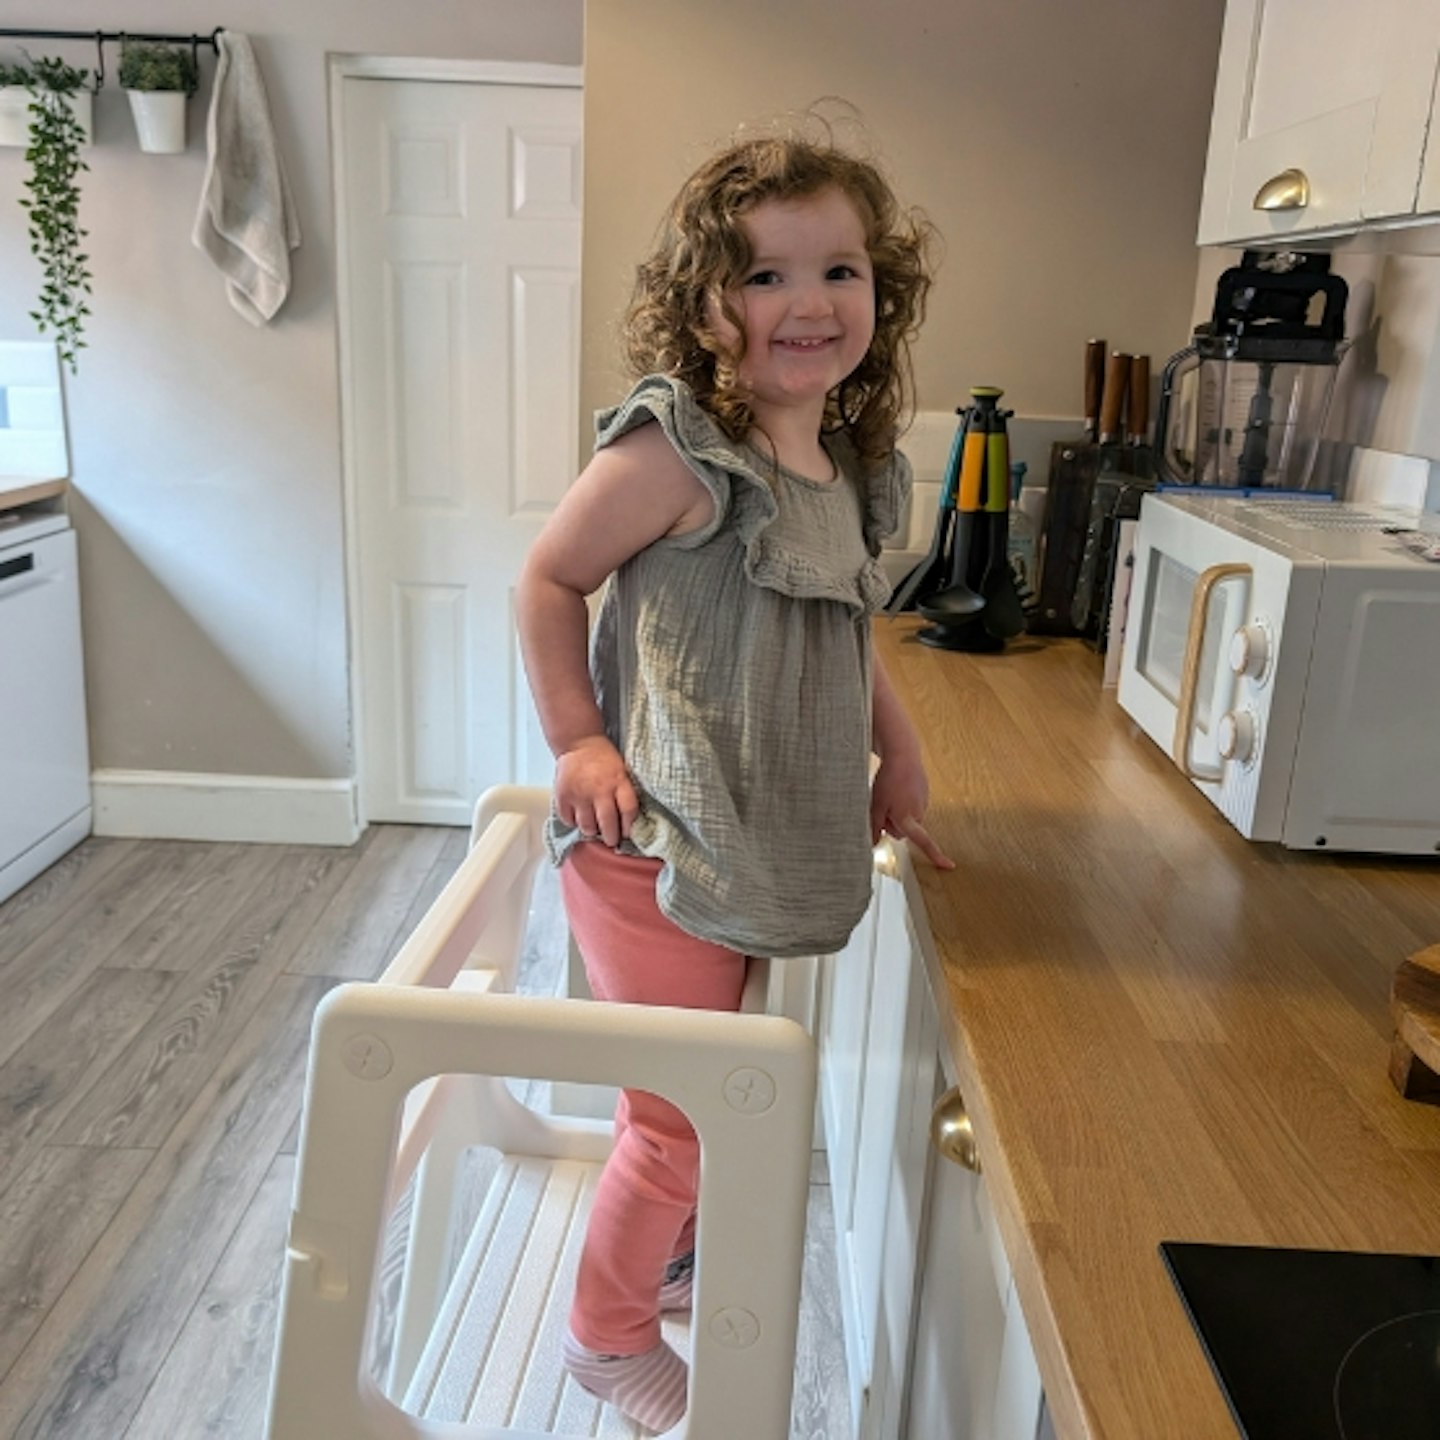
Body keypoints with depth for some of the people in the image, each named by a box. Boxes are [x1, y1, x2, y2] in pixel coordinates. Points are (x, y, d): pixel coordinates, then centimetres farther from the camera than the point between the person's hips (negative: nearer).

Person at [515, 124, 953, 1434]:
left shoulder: (855, 470, 5)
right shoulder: (676, 447, -19)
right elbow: (549, 580, -11)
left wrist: (898, 748, 10)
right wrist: (579, 743, -15)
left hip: (753, 854, 8)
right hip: (655, 856, -8)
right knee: (686, 1118, 6)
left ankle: (669, 1251, 53)